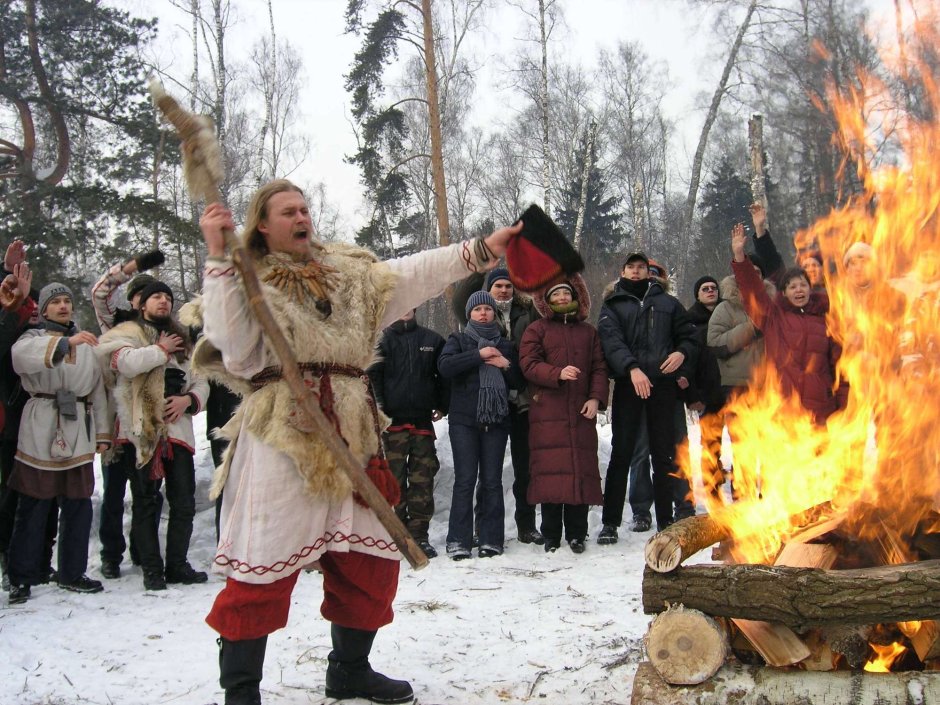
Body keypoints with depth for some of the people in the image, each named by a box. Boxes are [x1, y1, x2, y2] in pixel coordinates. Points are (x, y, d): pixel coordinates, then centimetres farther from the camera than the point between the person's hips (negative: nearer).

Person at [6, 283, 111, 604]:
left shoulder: (86, 344, 18)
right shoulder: (34, 337, 5)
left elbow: (98, 390, 17)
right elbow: (21, 355, -21)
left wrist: (102, 433, 11)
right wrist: (67, 342, -33)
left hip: (78, 432, 4)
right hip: (41, 432, -4)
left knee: (78, 505, 6)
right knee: (33, 507, -2)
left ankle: (72, 573, 17)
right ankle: (21, 577, 7)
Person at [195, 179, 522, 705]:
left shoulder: (350, 271, 17)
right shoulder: (247, 280, 3)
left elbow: (414, 274, 9)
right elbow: (231, 343, -14)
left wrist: (481, 250, 0)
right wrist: (219, 258, -17)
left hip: (351, 435, 5)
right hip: (281, 439, -5)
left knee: (369, 560, 11)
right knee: (263, 566, -3)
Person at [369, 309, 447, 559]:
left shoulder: (432, 340, 13)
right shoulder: (383, 339, 4)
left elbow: (444, 374, 19)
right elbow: (373, 375, -3)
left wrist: (442, 405, 12)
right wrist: (379, 407, -13)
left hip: (423, 420, 2)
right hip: (392, 421, -2)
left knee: (423, 481, 1)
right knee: (394, 480, -2)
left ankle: (419, 535, 8)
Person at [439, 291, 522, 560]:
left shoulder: (505, 346, 20)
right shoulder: (459, 341, 11)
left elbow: (519, 382, 15)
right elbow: (445, 365, -9)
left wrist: (506, 365, -3)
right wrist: (479, 355, -12)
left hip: (496, 420, 2)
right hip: (464, 419, -2)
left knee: (492, 480, 0)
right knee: (465, 479, -7)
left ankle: (491, 539, 5)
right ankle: (458, 541, -4)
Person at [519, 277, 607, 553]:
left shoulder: (588, 331, 18)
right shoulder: (536, 330, 8)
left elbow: (599, 367, 12)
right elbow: (528, 364, -4)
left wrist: (596, 398, -3)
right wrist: (557, 373, -19)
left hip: (581, 412, 3)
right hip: (547, 414, -3)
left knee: (582, 468, 0)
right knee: (551, 469, -5)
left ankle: (576, 533, 9)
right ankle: (551, 535, 3)